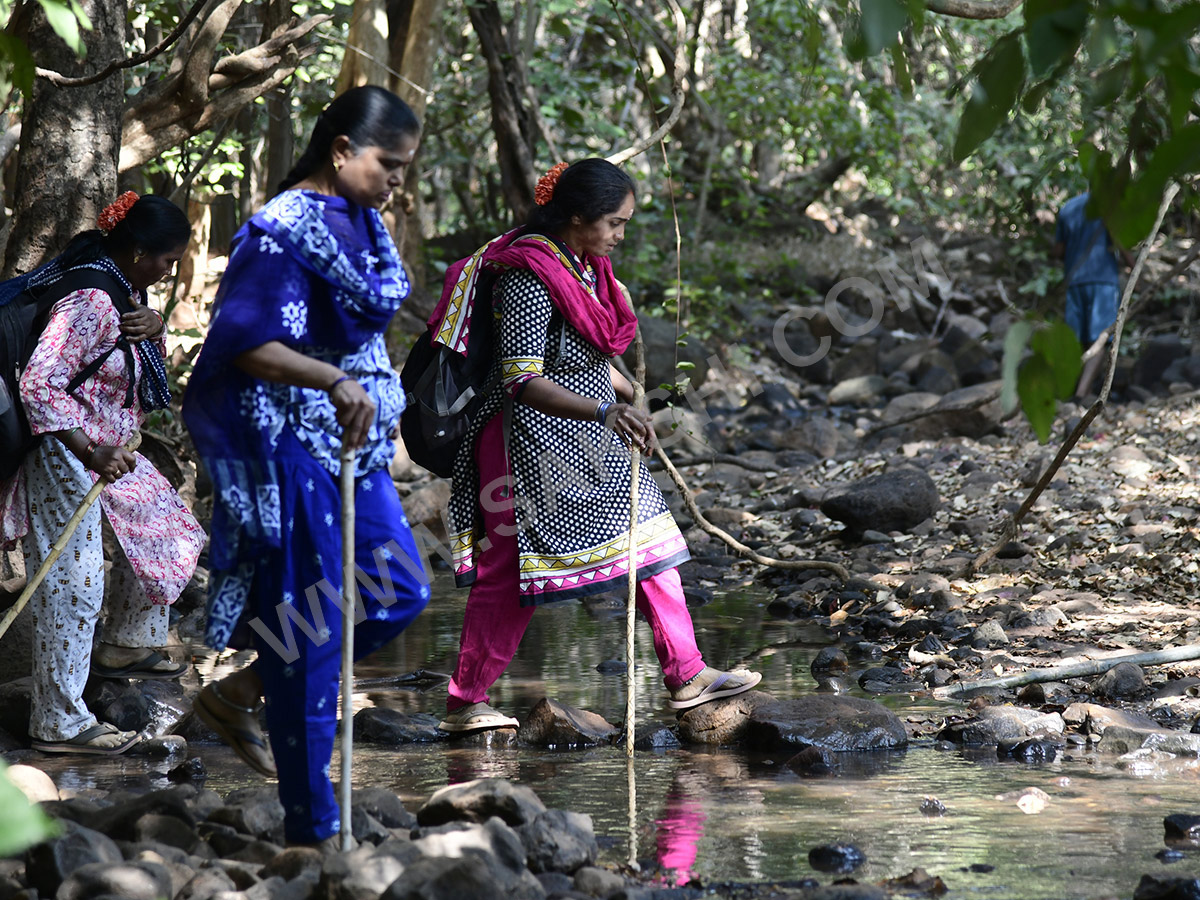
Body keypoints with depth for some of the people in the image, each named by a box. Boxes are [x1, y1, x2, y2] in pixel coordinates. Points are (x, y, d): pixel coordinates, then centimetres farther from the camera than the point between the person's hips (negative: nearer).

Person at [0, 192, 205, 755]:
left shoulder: (122, 286, 4)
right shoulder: (89, 301, -26)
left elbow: (144, 347, 21)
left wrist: (153, 325, -5)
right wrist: (90, 455, -38)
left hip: (107, 447, 10)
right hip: (64, 453, -10)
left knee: (163, 531, 20)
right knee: (72, 582, -7)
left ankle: (123, 647, 40)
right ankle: (58, 723, -1)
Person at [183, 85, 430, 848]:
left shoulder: (361, 223, 9)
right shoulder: (284, 232, -18)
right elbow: (246, 343, -28)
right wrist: (334, 380, -39)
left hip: (353, 442, 9)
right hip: (295, 448, -9)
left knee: (399, 592, 11)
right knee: (310, 618, -4)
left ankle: (236, 694, 24)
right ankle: (312, 827, 5)